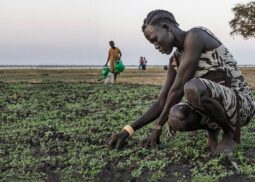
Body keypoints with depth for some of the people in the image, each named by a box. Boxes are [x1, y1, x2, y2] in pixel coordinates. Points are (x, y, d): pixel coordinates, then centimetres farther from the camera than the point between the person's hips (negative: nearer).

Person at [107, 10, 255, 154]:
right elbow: (162, 102, 8)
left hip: (241, 101, -6)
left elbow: (178, 88, -20)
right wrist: (129, 130, 1)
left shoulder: (195, 36, -15)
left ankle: (232, 131, -9)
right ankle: (212, 128, 8)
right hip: (216, 103, 6)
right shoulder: (175, 60, 9)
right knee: (176, 117, -24)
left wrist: (158, 126, -12)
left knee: (192, 88, -36)